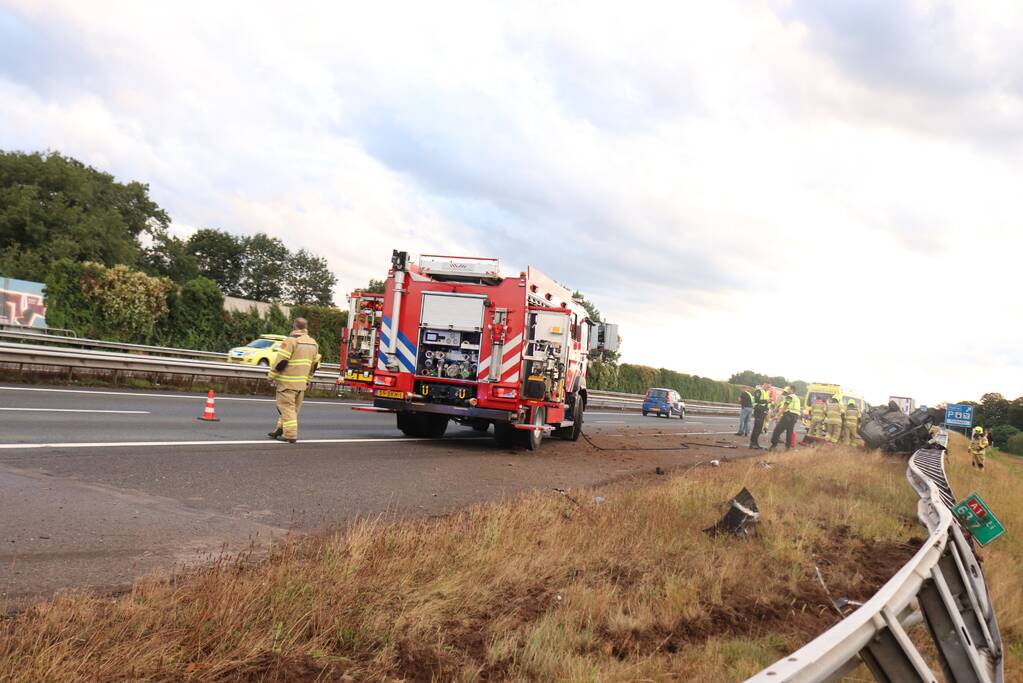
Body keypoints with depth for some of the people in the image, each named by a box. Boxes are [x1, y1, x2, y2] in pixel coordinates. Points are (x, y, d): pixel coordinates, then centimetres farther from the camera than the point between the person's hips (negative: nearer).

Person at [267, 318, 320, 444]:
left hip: (287, 382, -7)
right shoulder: (313, 343, 11)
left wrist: (271, 377, -3)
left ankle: (290, 435, -6)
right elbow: (314, 364, 16)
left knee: (287, 407, -3)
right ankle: (281, 430, 24)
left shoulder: (291, 341, -12)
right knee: (294, 407, 15)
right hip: (302, 383, 7)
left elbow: (280, 361, -14)